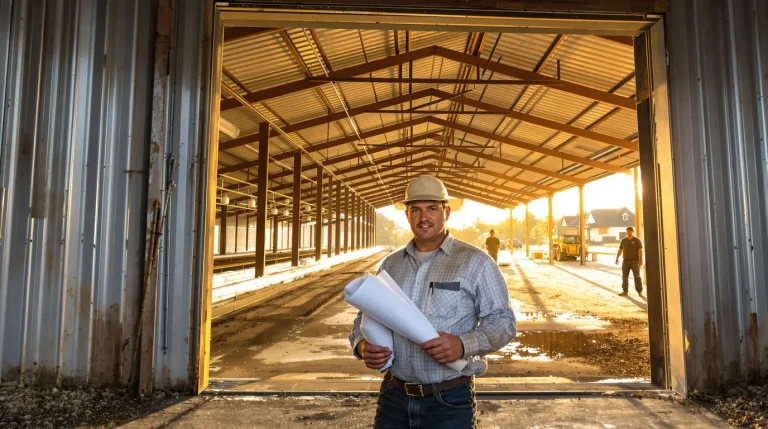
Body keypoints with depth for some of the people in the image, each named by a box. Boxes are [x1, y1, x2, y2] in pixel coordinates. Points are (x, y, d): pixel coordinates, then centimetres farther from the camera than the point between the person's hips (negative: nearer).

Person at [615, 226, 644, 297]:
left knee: (637, 276, -4)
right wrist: (617, 258, 3)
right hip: (625, 261, 4)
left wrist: (641, 260, -18)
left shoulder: (637, 240, -3)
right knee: (624, 276, 2)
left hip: (634, 261, -4)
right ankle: (625, 291, 6)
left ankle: (640, 291, 2)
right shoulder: (623, 241, 10)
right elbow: (620, 250, 12)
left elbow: (640, 251, -9)